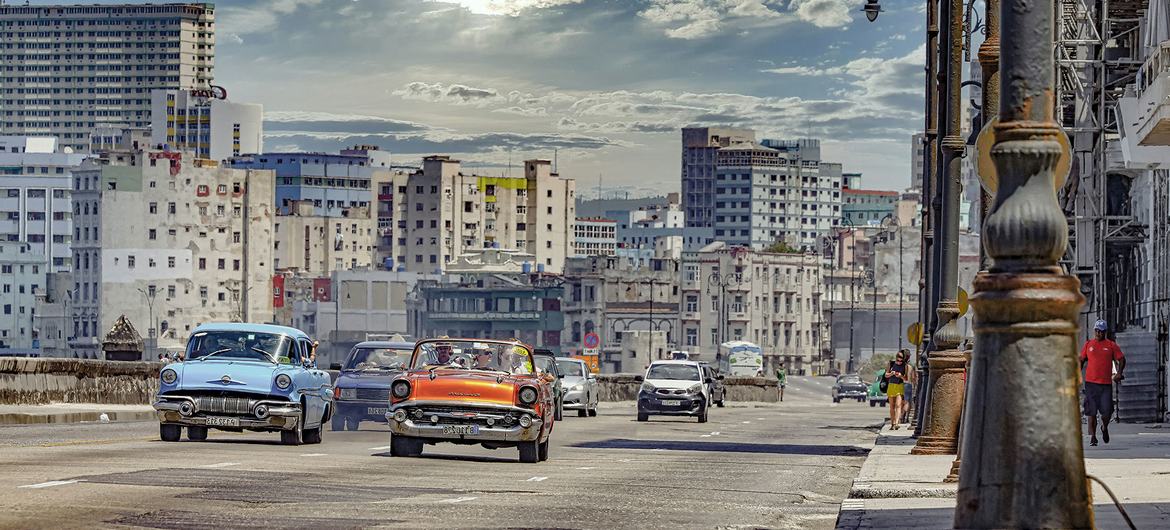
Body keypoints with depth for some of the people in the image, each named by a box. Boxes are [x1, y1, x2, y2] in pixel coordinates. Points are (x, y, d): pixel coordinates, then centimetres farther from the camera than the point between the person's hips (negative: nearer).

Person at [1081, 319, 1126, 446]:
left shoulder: (1111, 345, 5)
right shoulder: (1088, 344, 9)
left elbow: (1122, 359, 8)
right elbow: (1081, 360, 18)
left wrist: (1119, 373, -7)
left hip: (1106, 383, -1)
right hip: (1091, 383, 1)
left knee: (1107, 412, -5)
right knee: (1091, 412, -1)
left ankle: (1104, 428, 25)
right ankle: (1092, 436, 8)